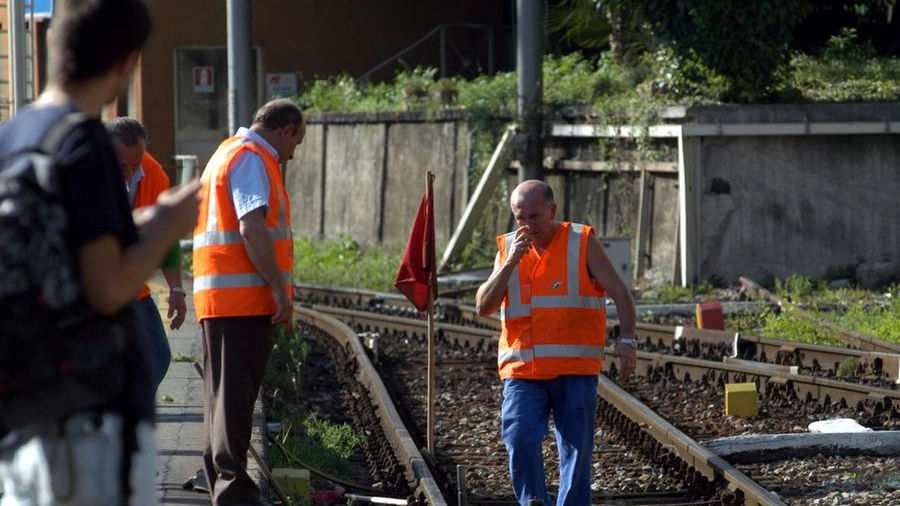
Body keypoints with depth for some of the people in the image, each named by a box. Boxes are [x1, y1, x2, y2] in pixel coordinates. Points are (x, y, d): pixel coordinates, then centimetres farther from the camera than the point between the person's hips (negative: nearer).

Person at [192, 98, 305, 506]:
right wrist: (281, 290, -22)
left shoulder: (228, 154, 23)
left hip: (220, 300, 10)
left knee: (226, 393, 15)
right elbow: (252, 229, -21)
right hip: (244, 297, -10)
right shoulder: (251, 160, -10)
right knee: (236, 393, -12)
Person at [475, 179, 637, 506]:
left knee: (576, 448, 1)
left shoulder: (582, 242, 2)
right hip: (523, 369, 2)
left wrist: (626, 340, -12)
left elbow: (620, 293, 1)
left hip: (575, 371, -2)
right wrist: (510, 263, -9)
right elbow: (483, 307, 2)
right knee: (519, 440, -13)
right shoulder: (508, 248, 10)